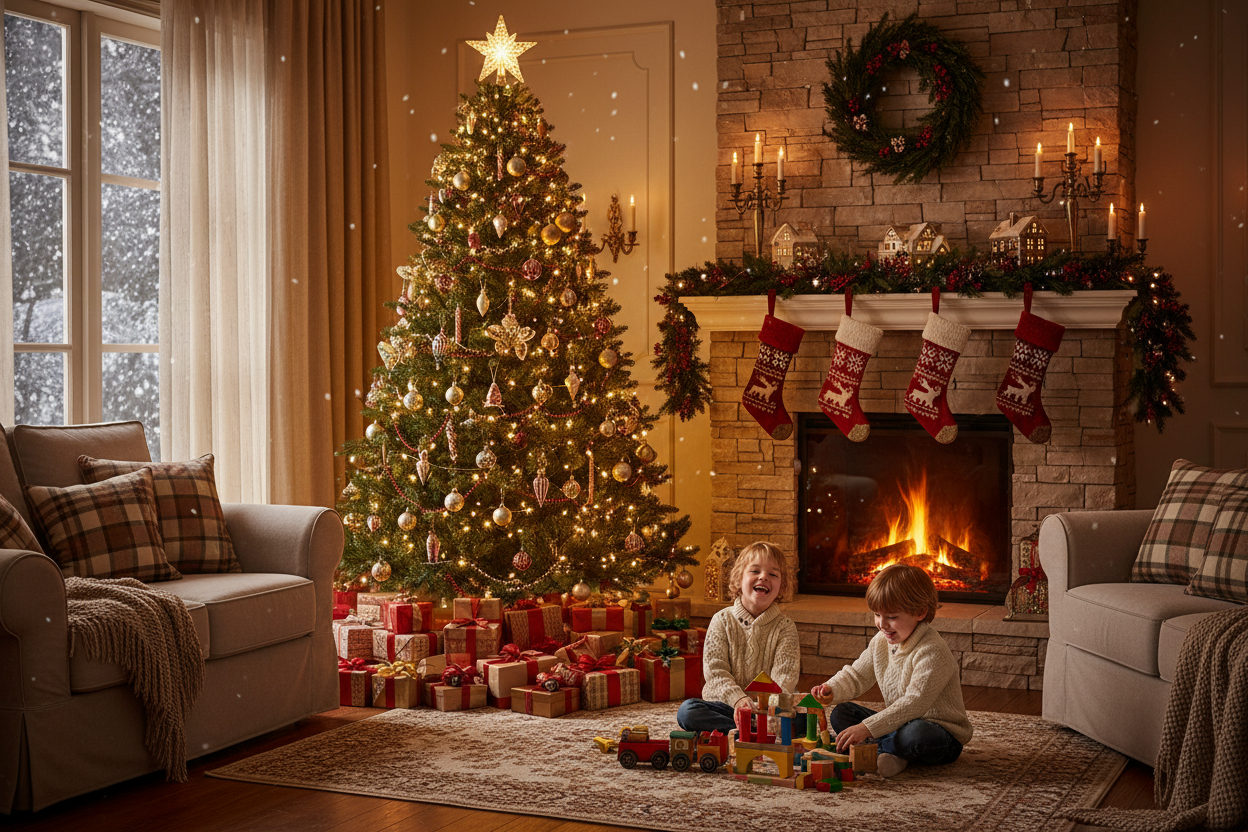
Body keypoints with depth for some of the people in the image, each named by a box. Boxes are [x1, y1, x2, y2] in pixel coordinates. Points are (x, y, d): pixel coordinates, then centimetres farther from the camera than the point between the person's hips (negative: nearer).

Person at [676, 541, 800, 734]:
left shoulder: (785, 626, 4)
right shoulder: (722, 621, 5)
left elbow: (784, 678, -6)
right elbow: (715, 670, -6)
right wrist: (738, 698, -25)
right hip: (724, 703, 1)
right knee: (687, 711, -28)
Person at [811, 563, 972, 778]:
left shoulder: (932, 652, -25)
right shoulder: (881, 642, 2)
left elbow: (915, 704, -32)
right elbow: (856, 676, 16)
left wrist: (867, 729, -38)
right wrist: (832, 689, -8)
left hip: (944, 736, -8)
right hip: (899, 723, 8)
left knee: (915, 734, -41)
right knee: (840, 714, -1)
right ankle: (889, 753, -22)